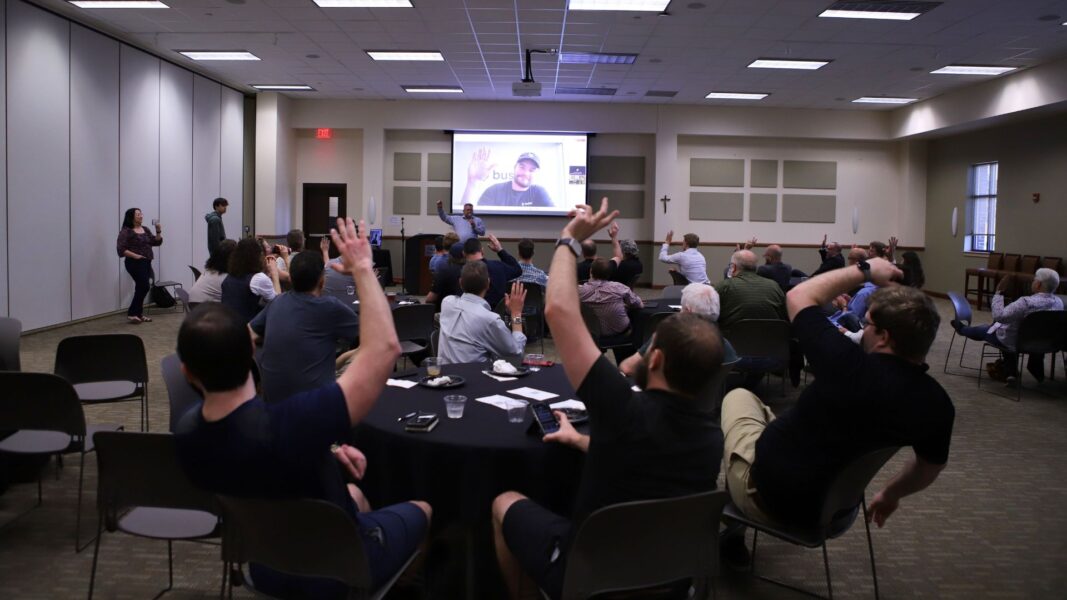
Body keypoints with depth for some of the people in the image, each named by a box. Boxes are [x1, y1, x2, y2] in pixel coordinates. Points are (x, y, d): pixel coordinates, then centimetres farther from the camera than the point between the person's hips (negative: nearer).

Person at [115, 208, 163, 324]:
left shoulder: (145, 230, 14)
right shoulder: (126, 231, -7)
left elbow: (156, 242, 12)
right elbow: (120, 249, -14)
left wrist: (158, 231, -3)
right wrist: (135, 255, -21)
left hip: (146, 263, 8)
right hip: (135, 263, -8)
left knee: (141, 288, 10)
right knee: (144, 286, -15)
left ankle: (138, 314, 16)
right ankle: (132, 313, -7)